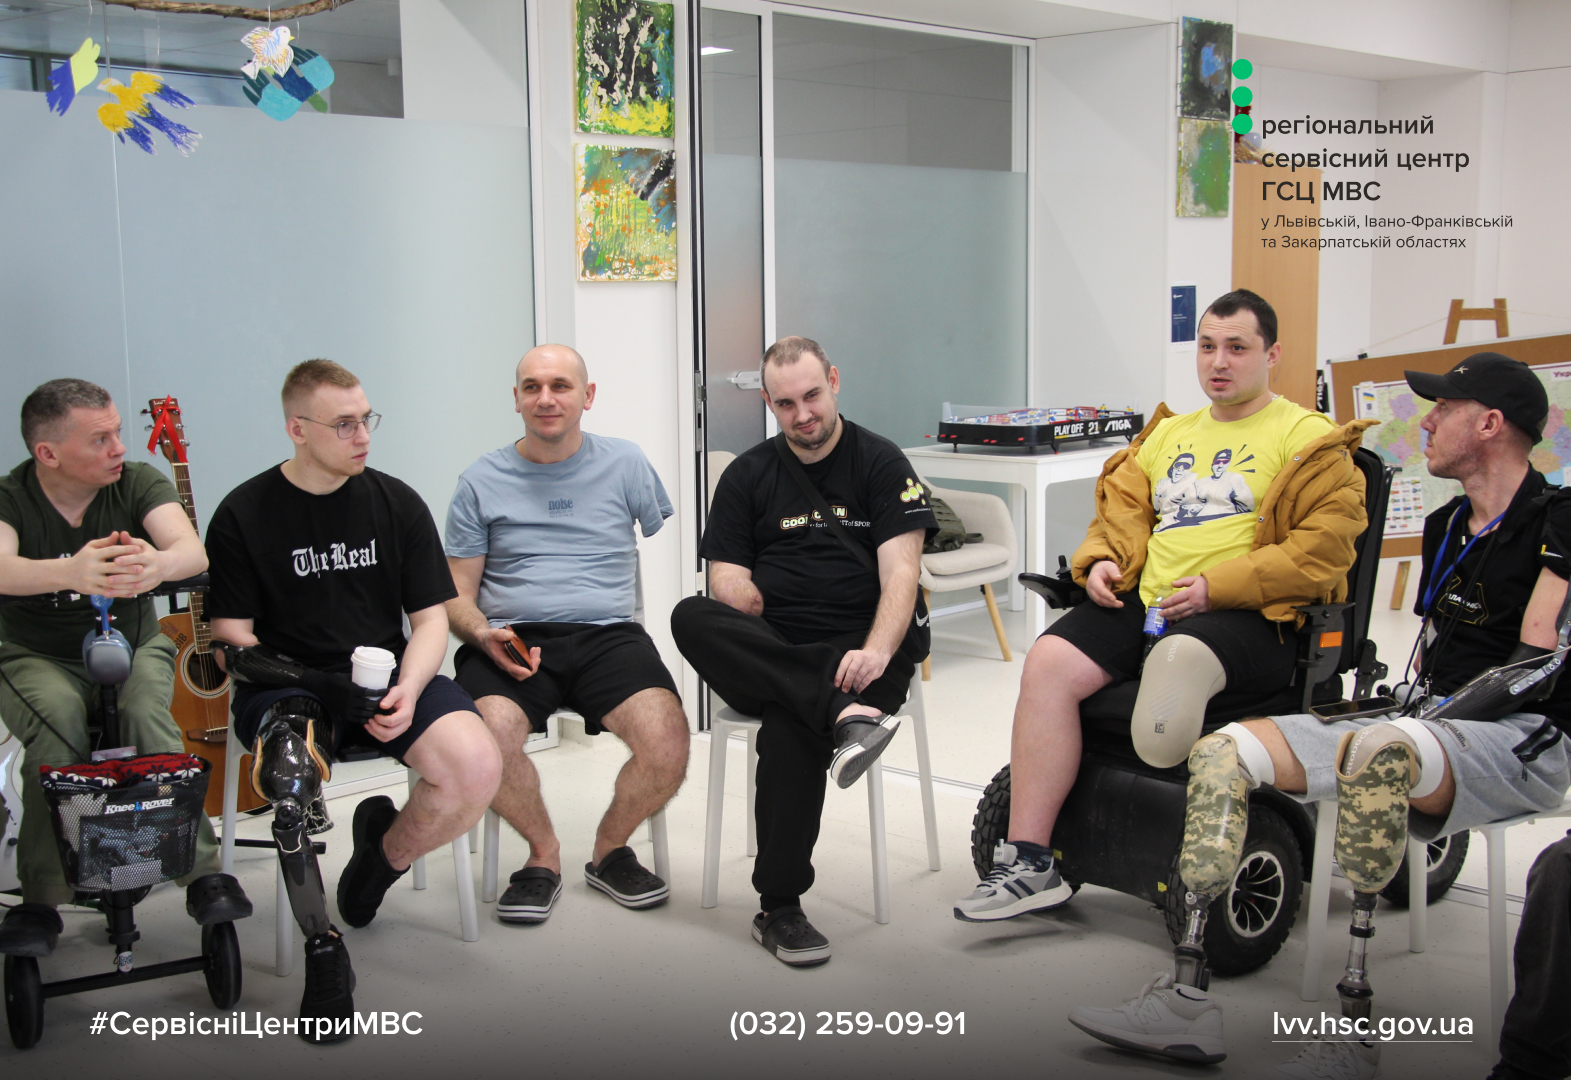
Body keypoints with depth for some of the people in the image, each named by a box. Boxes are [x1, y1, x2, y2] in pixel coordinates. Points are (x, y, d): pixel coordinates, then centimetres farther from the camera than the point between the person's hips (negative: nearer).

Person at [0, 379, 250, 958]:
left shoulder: (138, 482, -7)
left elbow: (193, 551, -25)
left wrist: (157, 564, -51)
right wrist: (68, 573, -56)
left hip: (134, 645, 1)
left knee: (147, 710, -31)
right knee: (59, 723, -33)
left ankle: (203, 872, -24)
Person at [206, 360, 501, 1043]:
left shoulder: (396, 503, 9)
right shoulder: (243, 515, 1)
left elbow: (430, 617, 8)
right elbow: (232, 640, -1)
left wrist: (407, 690, -13)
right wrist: (312, 684, -19)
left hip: (385, 675, 3)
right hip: (287, 687, -2)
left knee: (477, 765, -26)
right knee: (291, 769, -38)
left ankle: (386, 850, 8)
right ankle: (322, 949, -17)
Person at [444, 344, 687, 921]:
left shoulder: (624, 463, 13)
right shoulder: (481, 481, 12)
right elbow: (457, 595, 11)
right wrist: (484, 635, -10)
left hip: (607, 633, 0)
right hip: (511, 638, 0)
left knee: (667, 741, -28)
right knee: (488, 737, -33)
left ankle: (609, 849, 5)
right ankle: (543, 853, -1)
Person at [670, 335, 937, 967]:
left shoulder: (881, 463, 7)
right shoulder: (747, 476, 17)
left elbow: (901, 571, -6)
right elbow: (728, 582, 9)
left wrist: (876, 651, -24)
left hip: (857, 650, -3)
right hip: (769, 654, 3)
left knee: (790, 726, -35)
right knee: (690, 617, -29)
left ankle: (780, 909, -24)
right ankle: (847, 712, -41)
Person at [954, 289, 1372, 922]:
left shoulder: (1309, 440, 8)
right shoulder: (1167, 435, 29)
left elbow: (1324, 546, -5)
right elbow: (1122, 506, 33)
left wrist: (1215, 587, -14)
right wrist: (1102, 560, 8)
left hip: (1249, 616, -5)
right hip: (1146, 603, 6)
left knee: (1177, 660, -40)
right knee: (1048, 663, -20)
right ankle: (1028, 862, -19)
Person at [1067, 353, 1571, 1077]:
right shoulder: (1445, 527, 22)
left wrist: (1439, 717, -14)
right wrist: (1418, 706, 6)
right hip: (1420, 732, 8)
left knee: (1377, 751, -42)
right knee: (1222, 750, -10)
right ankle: (1187, 998, -18)